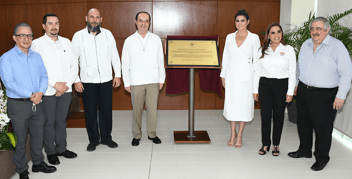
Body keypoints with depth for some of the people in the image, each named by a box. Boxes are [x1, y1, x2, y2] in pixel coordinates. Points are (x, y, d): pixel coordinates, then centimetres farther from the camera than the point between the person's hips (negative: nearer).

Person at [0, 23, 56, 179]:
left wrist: (40, 92, -12)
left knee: (38, 135, 15)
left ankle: (38, 163, 33)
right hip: (18, 105, -5)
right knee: (20, 139, 7)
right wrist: (30, 95, -19)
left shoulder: (36, 56, 10)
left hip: (37, 103, 5)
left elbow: (44, 77, 7)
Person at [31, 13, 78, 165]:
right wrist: (55, 84, -14)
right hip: (48, 91, -3)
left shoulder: (66, 42, 10)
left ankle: (61, 148, 27)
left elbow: (74, 66, 7)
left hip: (65, 90, 4)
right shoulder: (37, 44, -3)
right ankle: (50, 152, 19)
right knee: (49, 122, 5)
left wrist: (67, 84, -5)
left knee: (61, 120, 14)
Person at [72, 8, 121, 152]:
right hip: (87, 81, -1)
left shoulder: (108, 34, 4)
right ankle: (93, 140, 22)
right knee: (90, 111, 6)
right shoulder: (78, 36, 0)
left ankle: (106, 137, 25)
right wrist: (76, 80, -4)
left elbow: (114, 55, 9)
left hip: (106, 80, 1)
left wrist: (118, 74, 4)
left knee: (106, 109, 8)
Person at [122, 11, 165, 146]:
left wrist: (161, 79, 5)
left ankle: (152, 134, 20)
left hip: (153, 81, 1)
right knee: (137, 110, 4)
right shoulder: (129, 41, 4)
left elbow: (160, 60, 8)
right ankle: (136, 135, 19)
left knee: (152, 109, 3)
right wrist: (126, 83, 2)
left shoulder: (156, 39, 7)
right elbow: (125, 63, 5)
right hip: (136, 82, 0)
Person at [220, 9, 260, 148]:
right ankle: (233, 134, 20)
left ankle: (239, 135, 16)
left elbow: (257, 59, -1)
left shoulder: (254, 38, -2)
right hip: (231, 74, 3)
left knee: (244, 103, 3)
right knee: (231, 102, 6)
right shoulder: (229, 37, 6)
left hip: (246, 75, -2)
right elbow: (225, 57, 10)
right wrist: (223, 75, 8)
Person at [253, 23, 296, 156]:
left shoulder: (288, 50, -1)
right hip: (265, 85, 2)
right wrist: (255, 90, 6)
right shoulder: (262, 51, 6)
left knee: (278, 115, 8)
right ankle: (265, 144, 17)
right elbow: (257, 71, 8)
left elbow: (292, 72, -2)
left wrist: (290, 92, -6)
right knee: (265, 115, 2)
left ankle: (276, 144, 22)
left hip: (281, 85, -1)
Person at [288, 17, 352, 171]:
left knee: (322, 128, 3)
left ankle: (322, 159, 22)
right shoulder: (306, 44, 8)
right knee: (303, 123, 18)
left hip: (324, 95, -6)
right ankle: (304, 150, 38)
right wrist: (296, 83, 21)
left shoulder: (337, 46, -11)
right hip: (303, 91, 6)